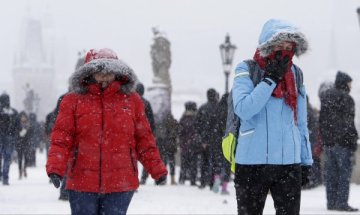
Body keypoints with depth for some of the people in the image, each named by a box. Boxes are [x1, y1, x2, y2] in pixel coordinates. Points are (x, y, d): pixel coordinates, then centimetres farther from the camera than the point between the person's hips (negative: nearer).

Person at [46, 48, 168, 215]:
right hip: (82, 183, 0)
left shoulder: (131, 100, 7)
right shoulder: (73, 100, 2)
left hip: (120, 184, 1)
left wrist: (157, 169, 10)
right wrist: (55, 168, -17)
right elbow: (61, 138, -3)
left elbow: (144, 139, 12)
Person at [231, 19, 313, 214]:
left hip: (289, 163, 4)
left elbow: (301, 122, 16)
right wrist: (271, 79, -16)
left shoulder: (295, 74, 10)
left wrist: (306, 161, 13)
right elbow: (243, 109, -19)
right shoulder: (247, 71, -2)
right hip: (252, 162, -3)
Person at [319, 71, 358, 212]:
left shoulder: (325, 96, 12)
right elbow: (348, 123, -14)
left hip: (328, 141, 7)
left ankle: (331, 202, 12)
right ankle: (342, 203, -7)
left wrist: (324, 138, 17)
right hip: (342, 142, -7)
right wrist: (353, 141, -11)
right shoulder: (346, 98, -11)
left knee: (330, 172, 10)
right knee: (344, 171, -3)